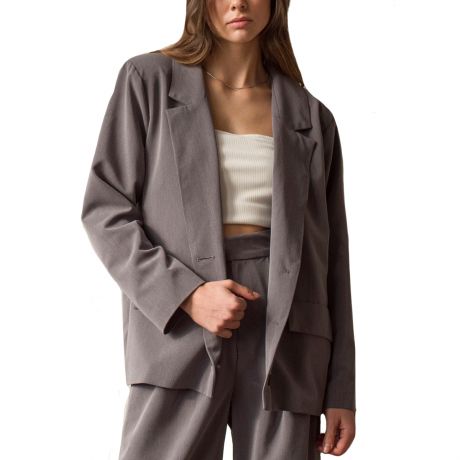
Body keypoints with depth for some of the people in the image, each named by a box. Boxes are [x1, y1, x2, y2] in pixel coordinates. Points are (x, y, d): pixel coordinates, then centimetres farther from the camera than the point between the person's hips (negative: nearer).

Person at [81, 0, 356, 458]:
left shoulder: (312, 119, 13)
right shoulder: (148, 80, 8)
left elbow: (329, 259, 12)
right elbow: (105, 211, 2)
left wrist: (341, 391, 7)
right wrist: (186, 295, -13)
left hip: (286, 341, 2)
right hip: (180, 329, -2)